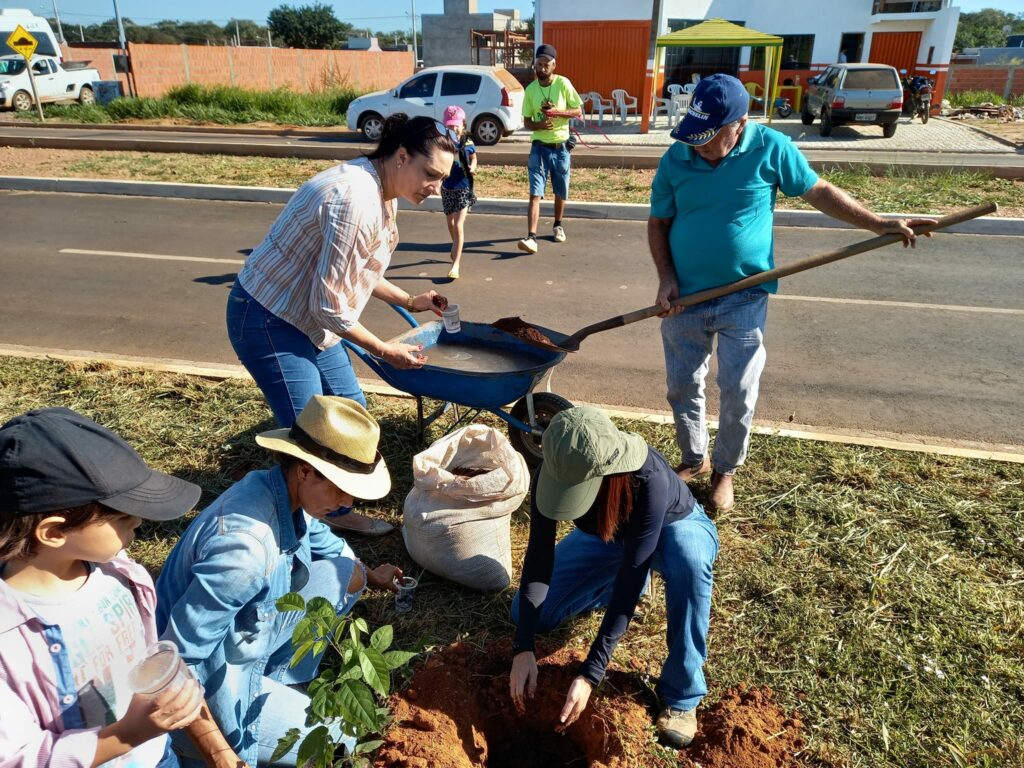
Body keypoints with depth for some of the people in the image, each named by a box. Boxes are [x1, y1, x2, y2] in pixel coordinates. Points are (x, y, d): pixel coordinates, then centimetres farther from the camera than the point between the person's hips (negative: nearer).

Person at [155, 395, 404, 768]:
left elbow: (323, 542, 15)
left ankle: (281, 683, 12)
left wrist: (369, 576, 29)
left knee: (345, 573, 3)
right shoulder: (245, 545, -37)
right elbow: (180, 658, -30)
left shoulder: (287, 496, -11)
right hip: (213, 683, -8)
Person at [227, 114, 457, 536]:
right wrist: (385, 351, -15)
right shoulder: (354, 200, -29)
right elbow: (329, 306, -26)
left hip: (308, 319, 10)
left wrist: (410, 301, 11)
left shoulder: (380, 192, 2)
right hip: (268, 321, -10)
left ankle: (338, 511, 32)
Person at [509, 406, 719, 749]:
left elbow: (630, 578, -39)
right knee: (527, 612, -5)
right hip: (606, 535, 4)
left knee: (687, 558, -42)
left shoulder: (649, 480, -42)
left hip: (673, 529, -4)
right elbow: (539, 555, -26)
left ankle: (682, 694, -21)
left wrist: (590, 675, -40)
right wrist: (523, 648, -33)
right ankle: (617, 579, 16)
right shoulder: (556, 470, -31)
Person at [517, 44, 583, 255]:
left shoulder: (563, 84, -5)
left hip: (560, 147, 0)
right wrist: (539, 125, -18)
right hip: (539, 147, 0)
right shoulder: (530, 89, 1)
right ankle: (531, 237, -16)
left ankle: (558, 225, 37)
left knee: (561, 192, 13)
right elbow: (527, 121, 4)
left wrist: (558, 111, -19)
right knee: (535, 194, -10)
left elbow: (578, 111, -3)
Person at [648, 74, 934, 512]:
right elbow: (658, 223, 3)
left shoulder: (771, 148, -10)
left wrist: (878, 224, 0)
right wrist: (666, 276, -10)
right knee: (682, 388, 12)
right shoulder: (675, 159, -6)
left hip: (743, 300, -2)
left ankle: (725, 471, 26)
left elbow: (819, 192, 3)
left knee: (739, 392, 4)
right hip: (683, 299, 2)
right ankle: (693, 460, 34)